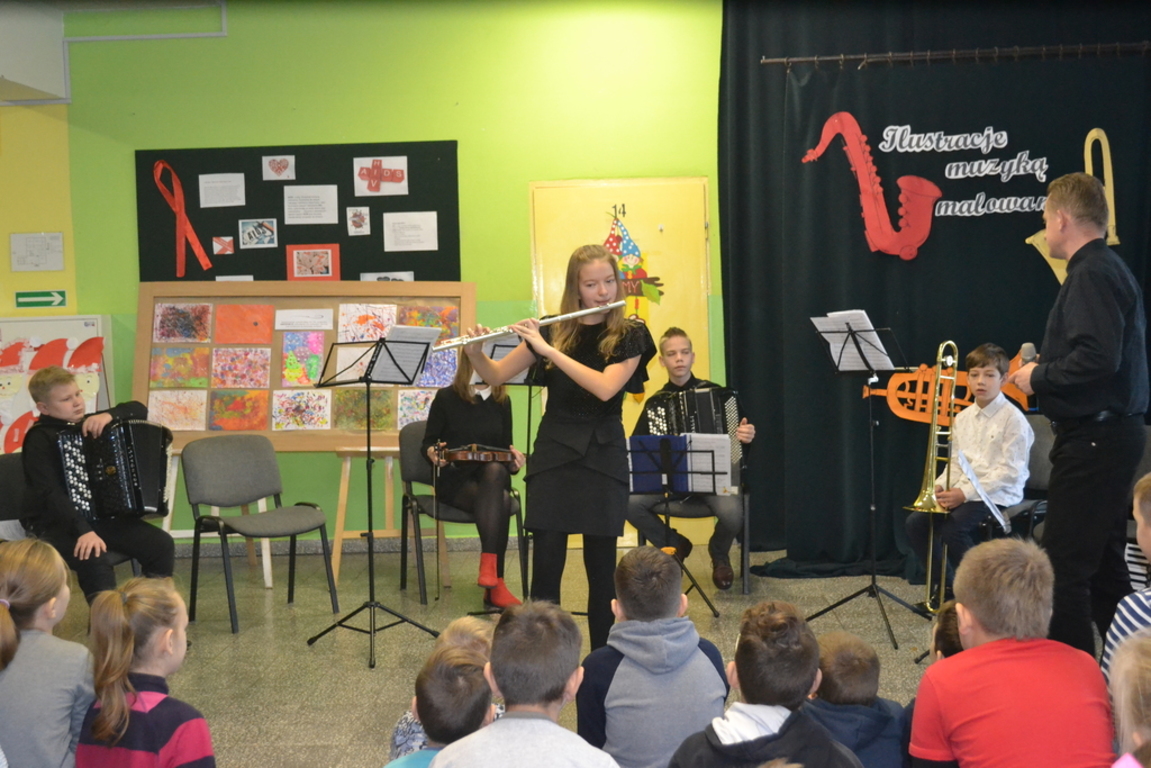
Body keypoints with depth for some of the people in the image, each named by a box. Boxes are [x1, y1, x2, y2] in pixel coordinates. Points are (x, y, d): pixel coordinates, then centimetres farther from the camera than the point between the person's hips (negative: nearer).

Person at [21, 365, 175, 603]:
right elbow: (49, 493, -23)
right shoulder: (40, 439, -12)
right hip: (57, 523, -7)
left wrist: (109, 415, -10)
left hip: (101, 515, 7)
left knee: (161, 544, -8)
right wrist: (83, 530, -35)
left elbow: (139, 410, 12)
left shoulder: (90, 424, 8)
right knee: (95, 561, -34)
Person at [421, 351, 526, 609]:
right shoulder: (446, 398, 3)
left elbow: (506, 449, 14)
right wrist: (434, 454, -18)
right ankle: (495, 585, -32)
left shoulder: (502, 402, 12)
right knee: (500, 502, -33)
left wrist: (514, 462, -9)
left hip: (493, 477, 3)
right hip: (454, 479, -2)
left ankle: (488, 568, -39)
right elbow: (428, 443, 5)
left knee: (495, 470, -36)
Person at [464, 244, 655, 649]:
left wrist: (548, 350, -21)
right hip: (553, 453, 1)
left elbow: (605, 387, -19)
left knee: (601, 566, 5)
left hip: (603, 457, -1)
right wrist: (475, 353, -12)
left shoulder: (630, 335, -2)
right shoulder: (552, 330, 5)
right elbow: (497, 376, 9)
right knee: (546, 565, -3)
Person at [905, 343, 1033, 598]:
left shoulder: (1013, 419, -9)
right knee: (916, 522, -10)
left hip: (997, 494, -7)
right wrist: (941, 485, -5)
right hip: (962, 491, 7)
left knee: (952, 527, -29)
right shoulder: (963, 417, 13)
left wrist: (966, 492, -21)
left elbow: (1010, 471, -15)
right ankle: (946, 586, 4)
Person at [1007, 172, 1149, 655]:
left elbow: (1098, 357, -27)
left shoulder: (1091, 275, -16)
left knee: (1064, 565, -6)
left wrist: (1039, 376, -13)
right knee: (1102, 562, 17)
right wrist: (1045, 371, 12)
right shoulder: (1110, 269, 16)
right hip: (1111, 434, 11)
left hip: (1093, 438, -11)